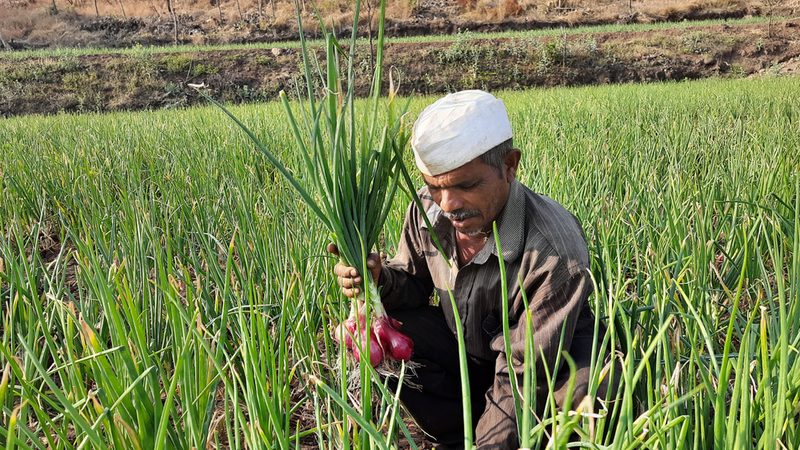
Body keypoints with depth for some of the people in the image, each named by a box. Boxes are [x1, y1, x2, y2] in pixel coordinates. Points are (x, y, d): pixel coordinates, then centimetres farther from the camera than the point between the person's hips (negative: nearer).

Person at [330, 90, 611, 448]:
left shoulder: (555, 251, -33)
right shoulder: (428, 209, -17)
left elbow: (524, 374, -30)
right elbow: (417, 285, 0)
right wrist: (381, 280, -23)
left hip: (552, 359, -4)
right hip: (464, 346, 5)